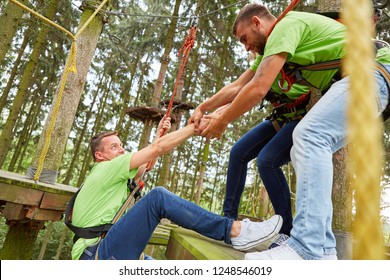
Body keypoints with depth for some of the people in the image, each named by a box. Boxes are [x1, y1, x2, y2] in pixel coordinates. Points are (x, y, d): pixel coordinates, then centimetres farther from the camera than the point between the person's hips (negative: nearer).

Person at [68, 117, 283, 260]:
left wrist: (159, 134, 27)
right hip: (96, 254, -11)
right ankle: (234, 231, -28)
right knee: (158, 196, -25)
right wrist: (198, 125, -6)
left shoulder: (108, 177, 26)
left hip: (100, 254, 11)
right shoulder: (107, 168, -3)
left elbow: (147, 164, 32)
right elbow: (158, 148, -11)